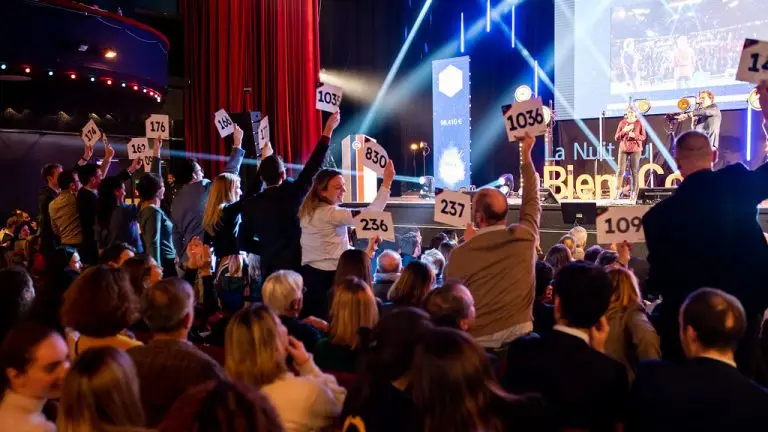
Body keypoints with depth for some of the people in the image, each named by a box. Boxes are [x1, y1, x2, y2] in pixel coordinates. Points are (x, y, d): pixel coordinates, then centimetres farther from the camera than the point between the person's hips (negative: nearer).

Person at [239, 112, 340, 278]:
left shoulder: (251, 204, -2)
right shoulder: (292, 193, -9)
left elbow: (244, 241, 2)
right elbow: (313, 166, -4)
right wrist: (327, 131, 1)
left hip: (269, 269, 3)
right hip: (295, 266, -2)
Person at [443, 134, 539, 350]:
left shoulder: (460, 254, -9)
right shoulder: (525, 236, -5)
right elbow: (532, 199, 14)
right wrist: (526, 155, 25)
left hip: (478, 339, -1)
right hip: (519, 332, 2)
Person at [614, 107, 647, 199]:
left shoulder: (639, 123, 3)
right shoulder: (622, 122, 6)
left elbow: (643, 137, 2)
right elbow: (616, 137, 4)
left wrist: (635, 135, -16)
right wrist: (624, 131, -13)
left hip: (635, 149, -1)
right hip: (623, 149, 1)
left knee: (635, 171, -3)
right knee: (620, 170, -6)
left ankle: (634, 193, 1)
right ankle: (619, 189, 8)